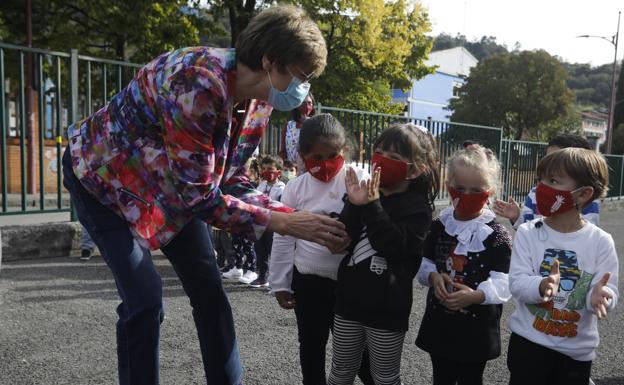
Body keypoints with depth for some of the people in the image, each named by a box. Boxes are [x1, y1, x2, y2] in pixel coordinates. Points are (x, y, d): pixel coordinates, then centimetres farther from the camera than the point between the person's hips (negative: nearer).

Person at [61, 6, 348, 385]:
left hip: (172, 184, 7)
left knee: (208, 288, 5)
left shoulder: (257, 100, -11)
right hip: (103, 175, -7)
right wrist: (280, 223, -30)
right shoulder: (198, 82, -37)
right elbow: (198, 195, -33)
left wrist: (293, 215, -16)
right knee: (145, 298, -14)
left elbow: (230, 180, -5)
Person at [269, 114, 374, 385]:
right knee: (311, 346, 17)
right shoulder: (296, 188, -2)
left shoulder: (359, 180, -8)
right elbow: (282, 239, 3)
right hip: (307, 282, 2)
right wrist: (280, 284, 5)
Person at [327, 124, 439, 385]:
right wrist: (353, 206, -20)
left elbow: (394, 246, -24)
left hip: (387, 308, -4)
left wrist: (373, 206, -27)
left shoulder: (417, 207, -10)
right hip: (350, 300, 4)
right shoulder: (365, 192, 3)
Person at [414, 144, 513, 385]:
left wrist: (475, 295, -34)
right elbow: (424, 263, 5)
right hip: (439, 322, 4)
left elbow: (502, 282, -17)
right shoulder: (439, 225, 0)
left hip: (476, 328, -3)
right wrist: (433, 276, -16)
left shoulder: (497, 235, -13)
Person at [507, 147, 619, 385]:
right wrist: (541, 287, -35)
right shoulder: (527, 233, -9)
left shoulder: (601, 241, -9)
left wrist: (599, 295, -33)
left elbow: (609, 293, -10)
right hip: (528, 342, 0)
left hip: (577, 350, 1)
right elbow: (517, 283, -15)